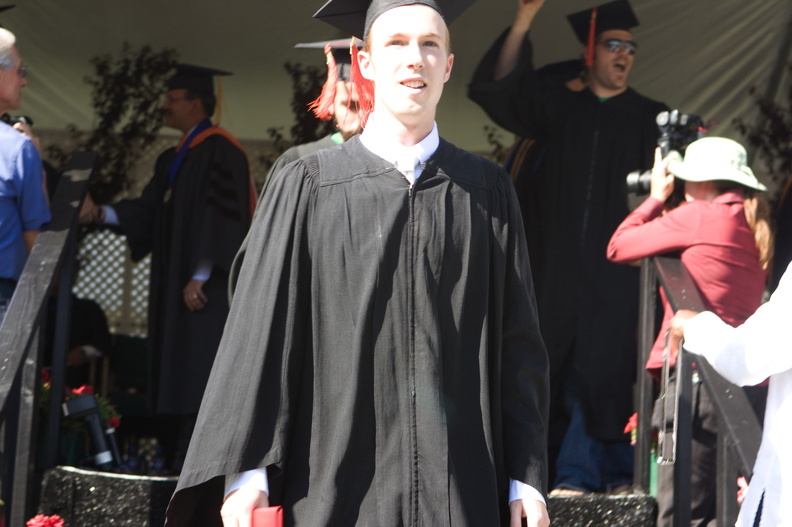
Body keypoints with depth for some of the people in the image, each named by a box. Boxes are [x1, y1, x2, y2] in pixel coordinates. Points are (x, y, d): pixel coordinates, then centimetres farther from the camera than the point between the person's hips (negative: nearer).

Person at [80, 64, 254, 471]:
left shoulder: (219, 151, -9)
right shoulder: (174, 159, 20)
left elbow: (221, 218, -17)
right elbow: (149, 212, 15)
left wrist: (200, 276, -21)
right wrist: (102, 213, 1)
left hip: (208, 288, -10)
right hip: (175, 284, 10)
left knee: (199, 377, -11)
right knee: (181, 374, 7)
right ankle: (188, 463, 10)